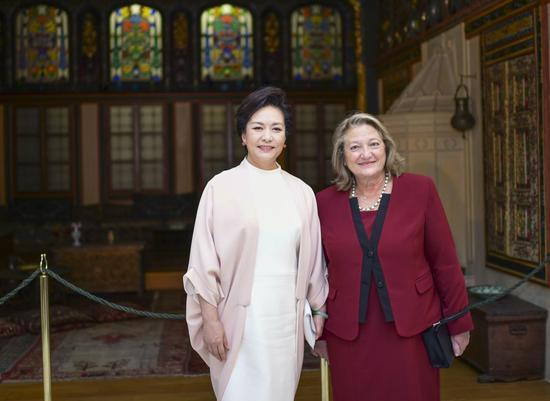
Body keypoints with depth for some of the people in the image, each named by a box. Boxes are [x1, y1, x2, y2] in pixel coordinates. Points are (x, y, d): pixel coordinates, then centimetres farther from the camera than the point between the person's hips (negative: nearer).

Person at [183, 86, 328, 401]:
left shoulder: (301, 192, 6)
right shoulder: (222, 187, -5)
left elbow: (312, 259, 12)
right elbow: (205, 260, -4)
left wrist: (319, 309, 13)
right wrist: (211, 319, -7)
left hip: (287, 316, 4)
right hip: (241, 315, -3)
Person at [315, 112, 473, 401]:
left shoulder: (420, 190, -4)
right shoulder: (325, 202, 0)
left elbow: (445, 262, 0)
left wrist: (459, 324, 1)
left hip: (412, 329, -1)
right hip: (348, 338, 1)